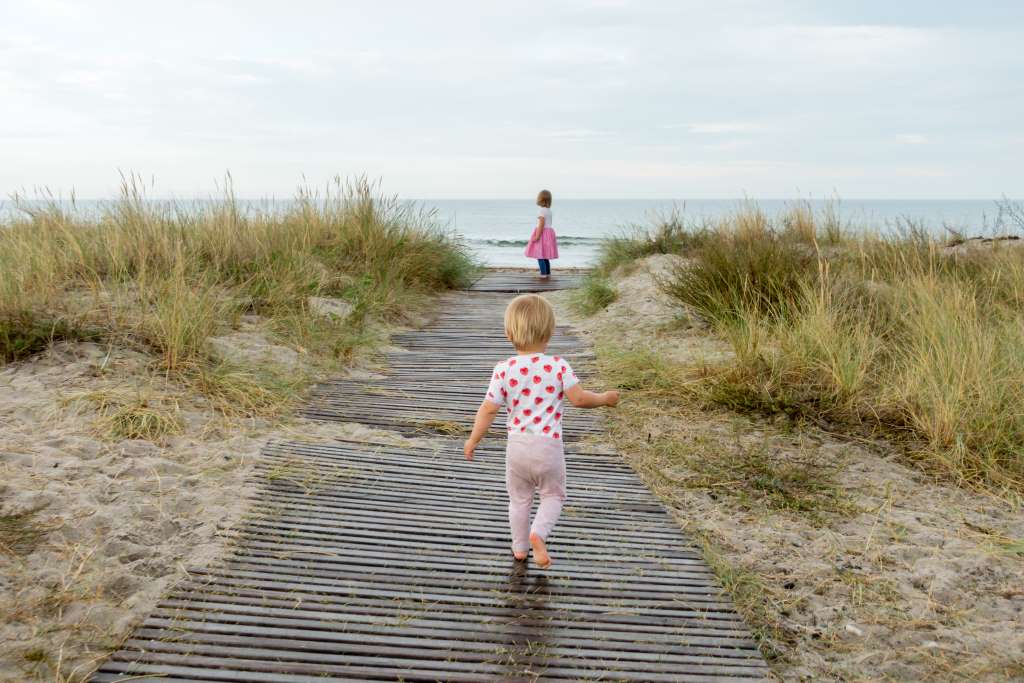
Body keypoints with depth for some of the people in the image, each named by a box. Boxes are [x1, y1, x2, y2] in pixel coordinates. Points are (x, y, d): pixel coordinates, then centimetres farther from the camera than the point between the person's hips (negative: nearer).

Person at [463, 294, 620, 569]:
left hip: (517, 445, 2)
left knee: (519, 498, 21)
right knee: (553, 495, 19)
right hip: (549, 446, -1)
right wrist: (604, 398, 10)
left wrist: (473, 440, 7)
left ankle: (520, 547, 29)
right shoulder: (558, 366, -11)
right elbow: (579, 398, -10)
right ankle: (538, 533, -4)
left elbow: (488, 409, -5)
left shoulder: (504, 370, -7)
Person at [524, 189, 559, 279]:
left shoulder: (541, 211, -15)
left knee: (539, 255, -8)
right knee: (545, 255, 14)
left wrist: (537, 236, -23)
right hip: (549, 232, 9)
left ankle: (543, 274, -14)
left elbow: (542, 224, -21)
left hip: (542, 233, -9)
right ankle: (548, 273, 17)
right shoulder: (549, 210, 12)